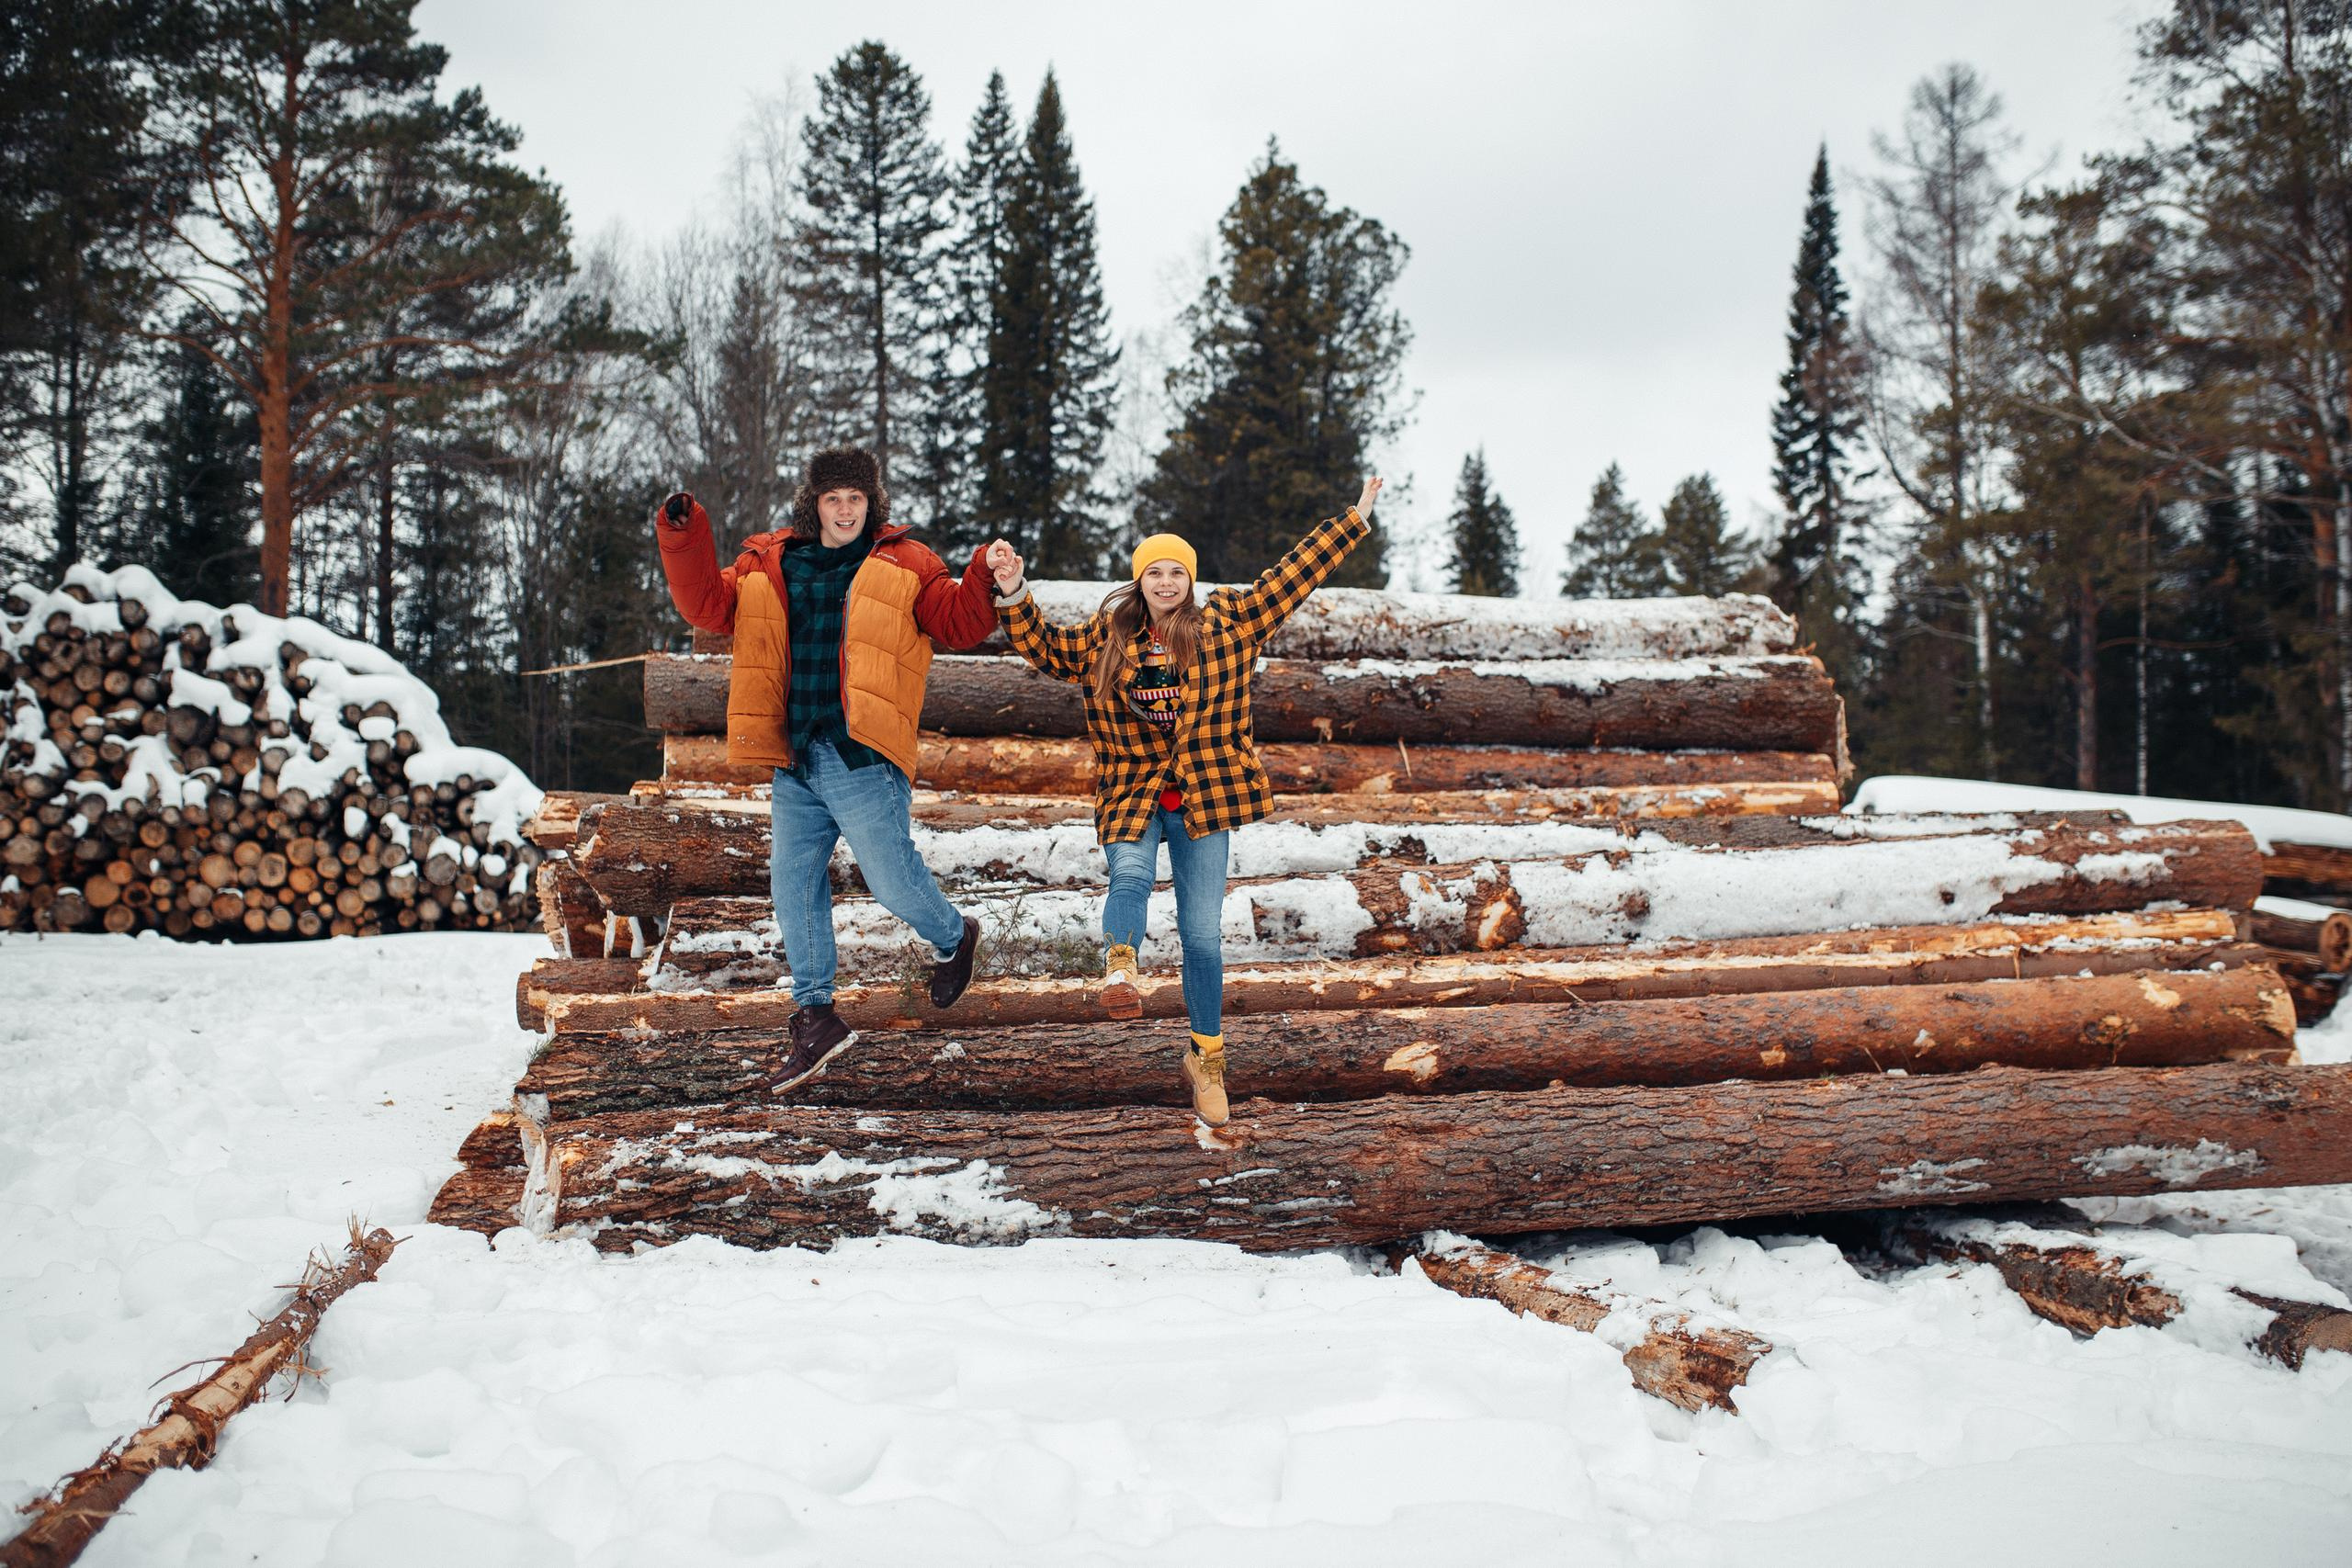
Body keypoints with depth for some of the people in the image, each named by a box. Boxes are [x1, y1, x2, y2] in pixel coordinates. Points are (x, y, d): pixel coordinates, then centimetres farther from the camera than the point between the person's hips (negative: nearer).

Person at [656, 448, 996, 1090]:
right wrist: (684, 539, -1)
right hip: (795, 761, 5)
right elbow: (708, 605, 10)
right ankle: (815, 1018, 18)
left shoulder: (904, 565, 4)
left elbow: (961, 623, -3)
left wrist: (988, 579, -22)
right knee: (793, 884, 7)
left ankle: (954, 938, 26)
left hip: (863, 757, -5)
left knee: (892, 881, -7)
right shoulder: (769, 566, 14)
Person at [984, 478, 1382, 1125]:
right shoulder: (1106, 635, 6)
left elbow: (1292, 575, 7)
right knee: (1131, 877, -36)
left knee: (1202, 934, 2)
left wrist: (1354, 519, 9)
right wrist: (1013, 590, -3)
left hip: (1203, 800, 0)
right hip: (1131, 795, 0)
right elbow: (1043, 646, 12)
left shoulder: (1225, 625, 4)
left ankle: (1206, 1057, 15)